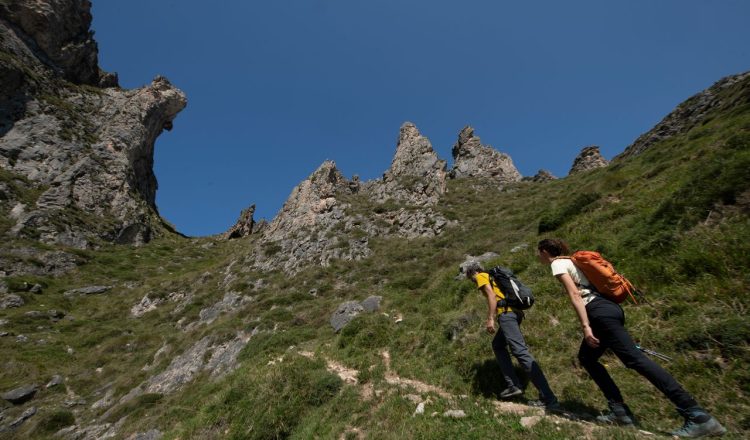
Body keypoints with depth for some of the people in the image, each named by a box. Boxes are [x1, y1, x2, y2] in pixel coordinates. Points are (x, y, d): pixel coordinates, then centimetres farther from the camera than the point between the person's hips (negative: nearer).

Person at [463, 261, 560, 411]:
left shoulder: (481, 276, 4)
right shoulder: (491, 276, 30)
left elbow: (492, 295, -11)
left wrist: (490, 319, -15)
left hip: (506, 313, -10)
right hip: (514, 311, 10)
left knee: (521, 352, -15)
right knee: (498, 345, 20)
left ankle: (549, 400, -18)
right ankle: (513, 385, 12)